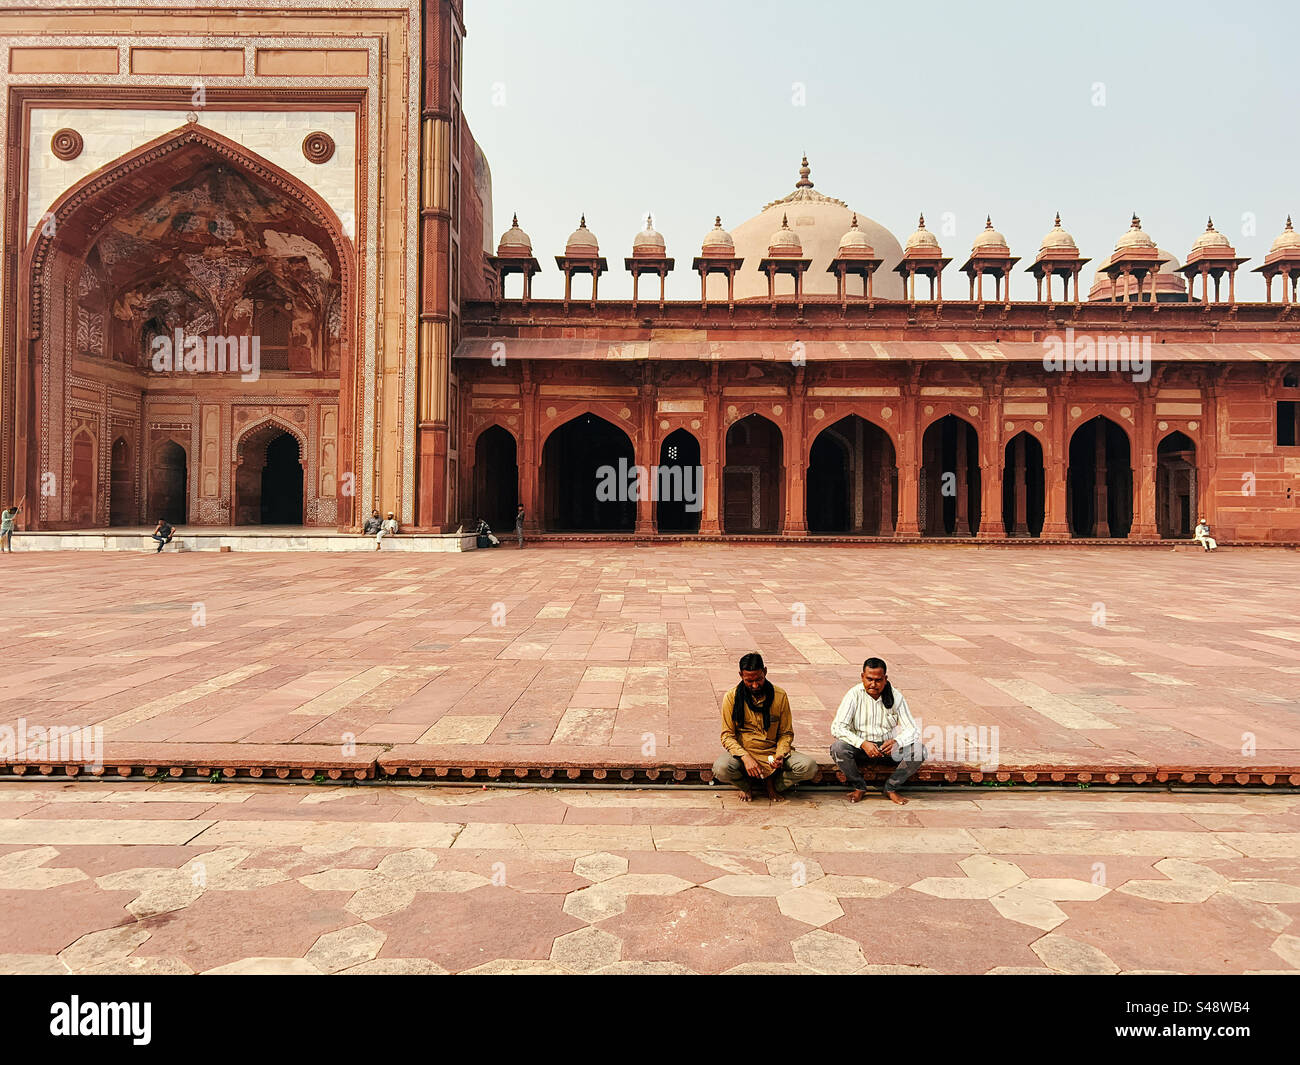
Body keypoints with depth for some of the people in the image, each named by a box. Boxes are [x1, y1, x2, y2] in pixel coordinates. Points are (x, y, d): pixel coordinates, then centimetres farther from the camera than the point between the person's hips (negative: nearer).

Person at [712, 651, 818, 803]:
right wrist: (745, 757, -23)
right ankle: (746, 785, 2)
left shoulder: (779, 696, -3)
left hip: (773, 752, 1)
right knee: (720, 769, -33)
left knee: (809, 767, -24)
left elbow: (786, 733, 5)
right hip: (743, 751, -1)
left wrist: (780, 755, -16)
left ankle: (771, 784, 3)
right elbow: (727, 735, -6)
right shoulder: (732, 697, -6)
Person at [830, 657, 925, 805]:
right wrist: (863, 743, -34)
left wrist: (896, 742, -32)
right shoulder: (854, 695, -12)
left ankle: (890, 788, -3)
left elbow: (912, 730, -9)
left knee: (919, 751, -23)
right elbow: (837, 727, -20)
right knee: (838, 747, -32)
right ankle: (859, 787, -5)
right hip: (860, 748, -1)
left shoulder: (896, 696, -7)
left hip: (887, 748, 1)